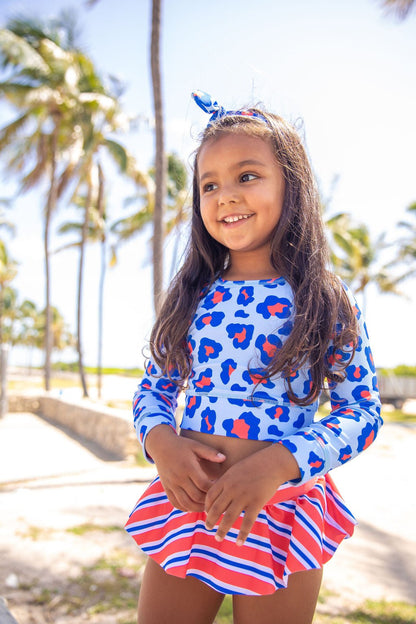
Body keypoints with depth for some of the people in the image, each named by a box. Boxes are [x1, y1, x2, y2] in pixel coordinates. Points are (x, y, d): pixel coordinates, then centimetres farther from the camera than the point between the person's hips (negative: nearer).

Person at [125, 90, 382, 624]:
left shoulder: (327, 303, -5)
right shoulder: (191, 297, 4)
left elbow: (364, 410, -5)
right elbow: (152, 388, 10)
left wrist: (281, 461, -20)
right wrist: (160, 439, -12)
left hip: (281, 509, -2)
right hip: (188, 497, 3)